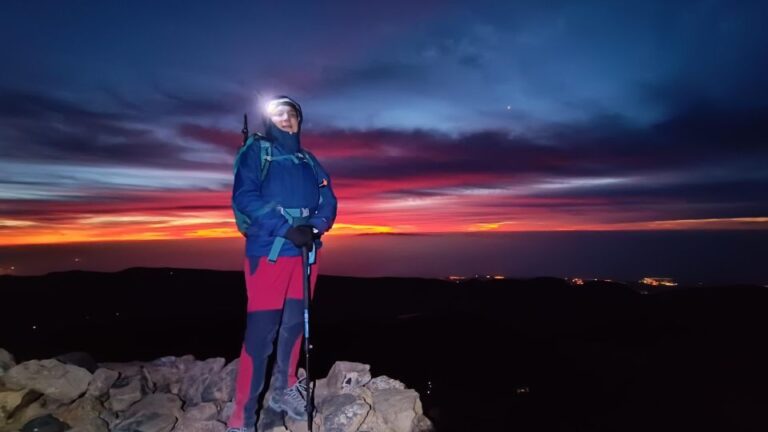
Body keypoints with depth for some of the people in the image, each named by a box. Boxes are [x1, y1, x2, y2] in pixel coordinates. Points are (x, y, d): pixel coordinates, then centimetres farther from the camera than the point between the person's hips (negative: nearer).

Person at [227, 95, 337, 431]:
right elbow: (245, 197, -11)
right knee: (261, 331, -5)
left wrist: (315, 227, -13)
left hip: (305, 252, 5)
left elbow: (328, 201, 8)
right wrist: (286, 229, -20)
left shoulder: (309, 161, 18)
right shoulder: (255, 151, 3)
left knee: (295, 324, 13)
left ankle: (283, 390, 31)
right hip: (268, 251, -5)